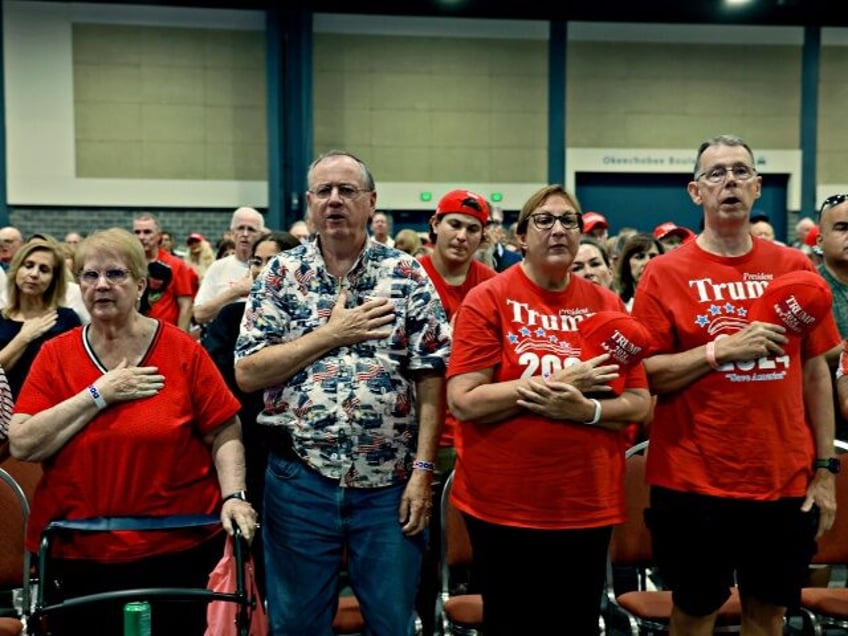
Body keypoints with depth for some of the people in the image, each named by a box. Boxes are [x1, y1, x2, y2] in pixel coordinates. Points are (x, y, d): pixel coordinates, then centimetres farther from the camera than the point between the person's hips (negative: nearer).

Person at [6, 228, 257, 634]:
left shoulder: (181, 350, -3)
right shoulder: (55, 355, 1)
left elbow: (224, 435, -3)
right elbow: (22, 445, -9)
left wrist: (233, 495, -18)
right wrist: (98, 395, -14)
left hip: (176, 550, -1)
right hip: (76, 555, 2)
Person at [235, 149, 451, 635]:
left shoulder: (409, 276, 0)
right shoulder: (281, 274, 2)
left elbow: (431, 379, -2)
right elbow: (247, 373, -5)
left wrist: (423, 470, -8)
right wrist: (333, 333, -12)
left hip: (390, 483, 0)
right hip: (300, 479, 1)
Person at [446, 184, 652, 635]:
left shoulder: (607, 305, 5)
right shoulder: (487, 300, -6)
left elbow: (639, 404, 4)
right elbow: (463, 401, -14)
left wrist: (584, 408, -16)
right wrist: (558, 381, -16)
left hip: (589, 504, 3)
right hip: (503, 504, -3)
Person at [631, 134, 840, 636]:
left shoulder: (794, 268, 3)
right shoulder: (666, 274, -6)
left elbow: (816, 372, 7)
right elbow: (644, 375, -8)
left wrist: (824, 468, 4)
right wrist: (723, 349, -19)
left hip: (785, 481, 3)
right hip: (695, 482, -3)